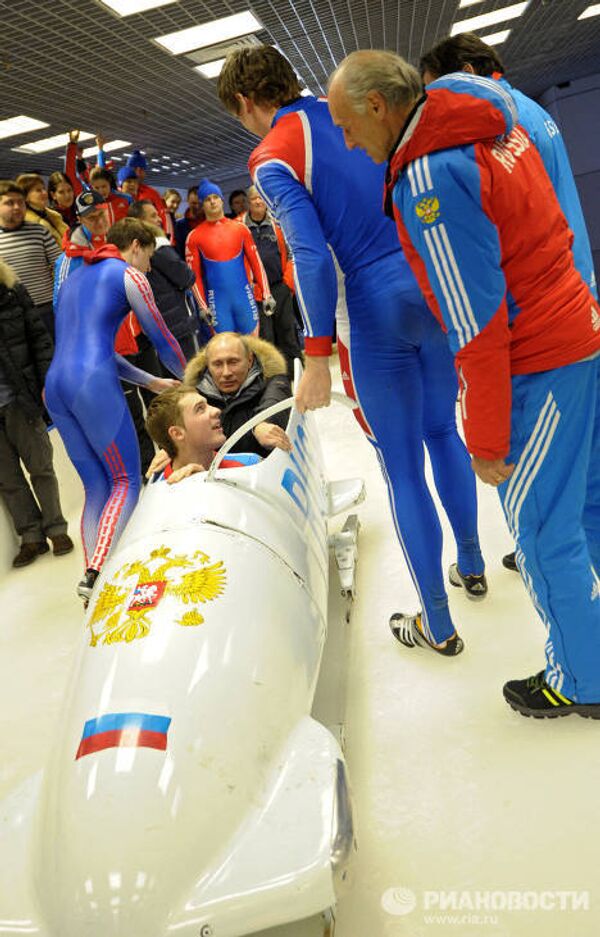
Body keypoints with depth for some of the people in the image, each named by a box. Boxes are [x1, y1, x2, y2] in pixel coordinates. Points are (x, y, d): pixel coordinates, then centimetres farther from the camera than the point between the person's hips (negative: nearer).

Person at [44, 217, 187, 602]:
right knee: (127, 481, -4)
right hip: (93, 384, -8)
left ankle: (93, 579, 6)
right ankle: (96, 574, -18)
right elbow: (162, 338, 9)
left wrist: (151, 381, 32)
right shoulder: (129, 275, 6)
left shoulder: (74, 278, 29)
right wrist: (189, 376, 28)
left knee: (97, 486, 10)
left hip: (55, 384, 8)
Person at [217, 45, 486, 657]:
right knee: (442, 431, 23)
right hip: (436, 288, 6)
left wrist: (316, 359, -16)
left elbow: (312, 257, -18)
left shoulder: (271, 160, -6)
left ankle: (437, 625, 18)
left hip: (377, 308, -6)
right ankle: (471, 567, 40)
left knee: (401, 468, 5)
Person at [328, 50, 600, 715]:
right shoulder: (495, 127, 8)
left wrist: (487, 438, -15)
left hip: (539, 367, -10)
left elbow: (478, 323, -23)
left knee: (541, 529, 5)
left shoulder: (429, 179, -21)